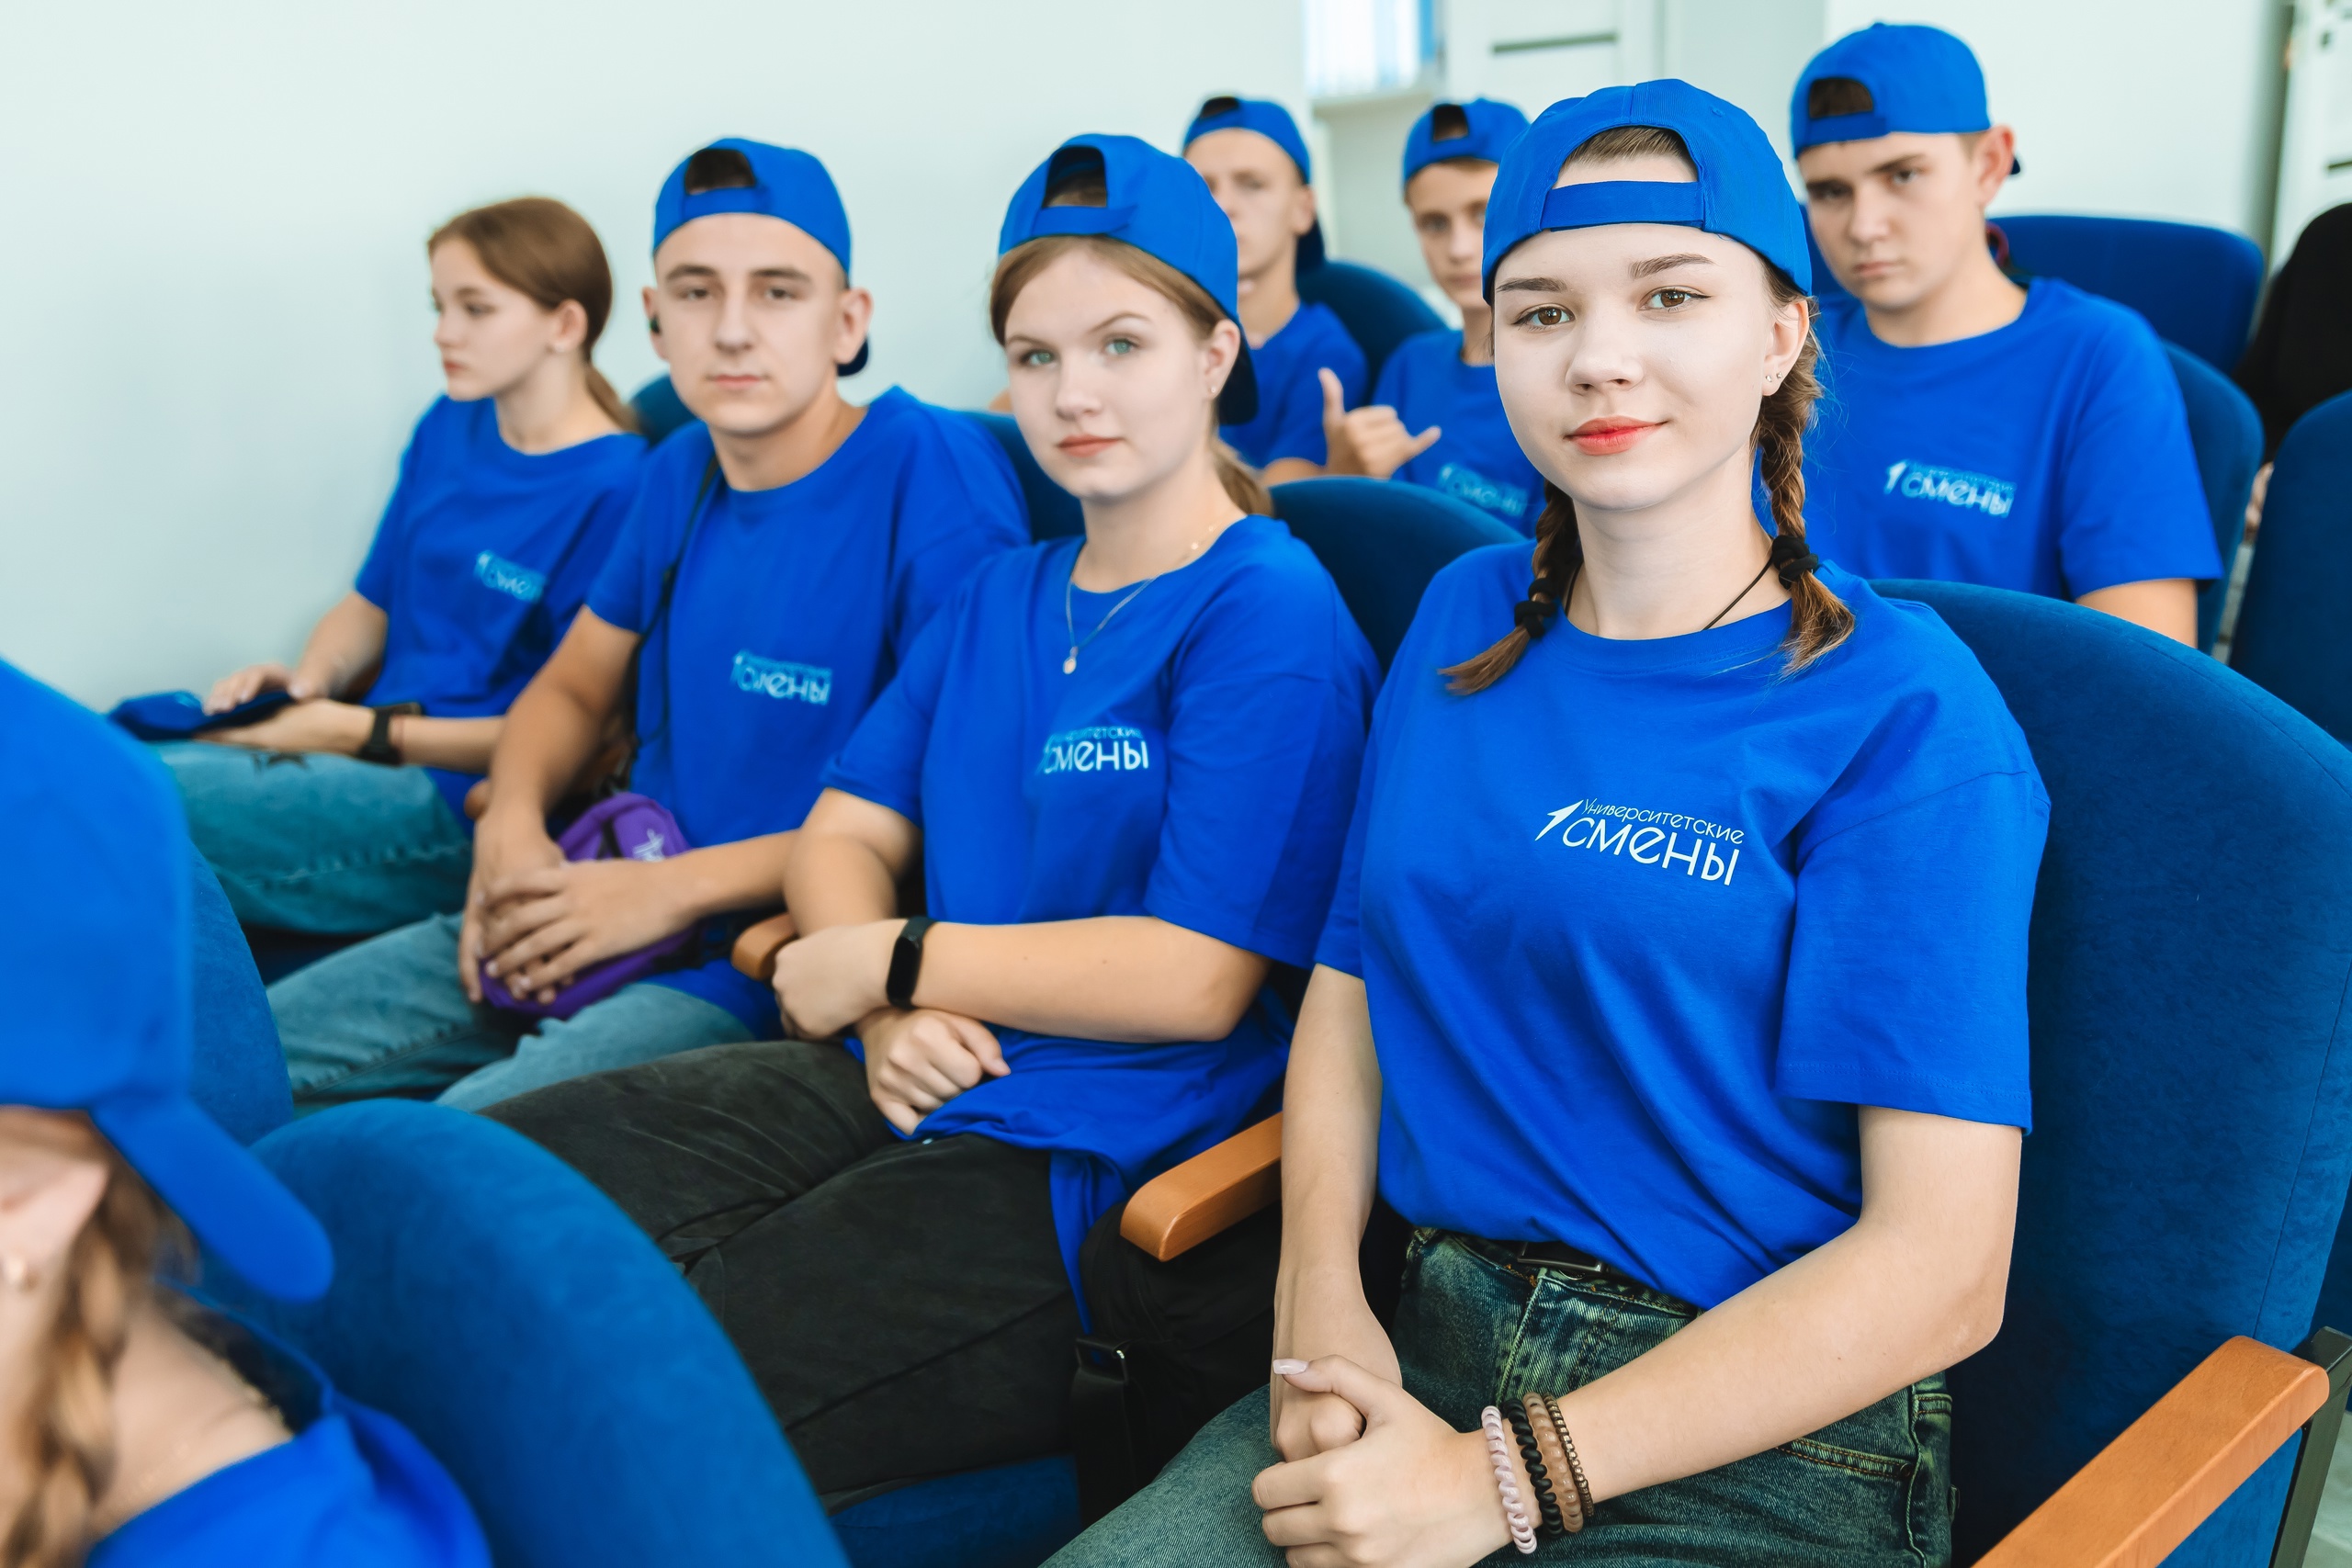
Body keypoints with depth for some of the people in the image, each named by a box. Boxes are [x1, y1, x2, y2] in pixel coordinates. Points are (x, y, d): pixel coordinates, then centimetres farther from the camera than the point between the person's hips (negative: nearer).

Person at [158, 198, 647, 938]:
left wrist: (363, 731, -12)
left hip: (462, 811, -8)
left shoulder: (616, 488, -13)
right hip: (371, 755, 8)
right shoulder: (448, 428, 12)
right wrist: (309, 680, 0)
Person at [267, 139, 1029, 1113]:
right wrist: (511, 827, -2)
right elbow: (572, 687, 22)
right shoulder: (682, 474, 10)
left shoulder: (936, 475, -15)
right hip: (605, 915, 8)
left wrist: (677, 887, -17)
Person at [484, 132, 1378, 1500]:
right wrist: (890, 1019, -7)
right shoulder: (1004, 595, 17)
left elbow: (1195, 977, -17)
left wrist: (885, 964, -7)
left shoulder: (1268, 610, -10)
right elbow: (845, 833, 15)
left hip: (1082, 1178, -8)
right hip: (914, 1081, 8)